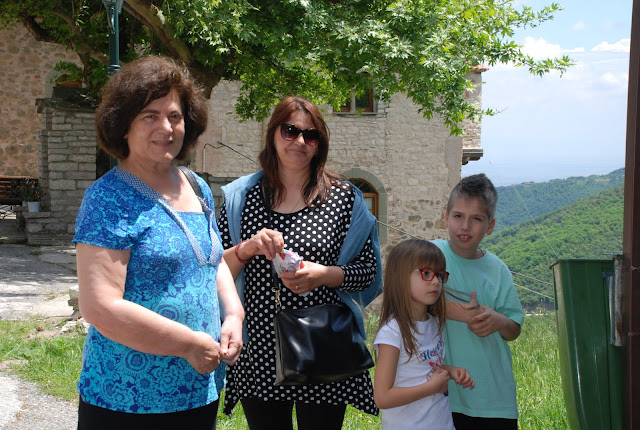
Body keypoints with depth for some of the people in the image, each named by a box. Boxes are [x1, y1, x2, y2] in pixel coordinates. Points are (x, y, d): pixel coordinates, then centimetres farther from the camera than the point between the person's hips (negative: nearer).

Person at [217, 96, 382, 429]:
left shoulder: (343, 197, 1)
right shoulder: (242, 196, 5)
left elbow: (368, 270, 1)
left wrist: (324, 275, -16)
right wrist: (246, 249, -16)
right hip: (258, 352, 2)